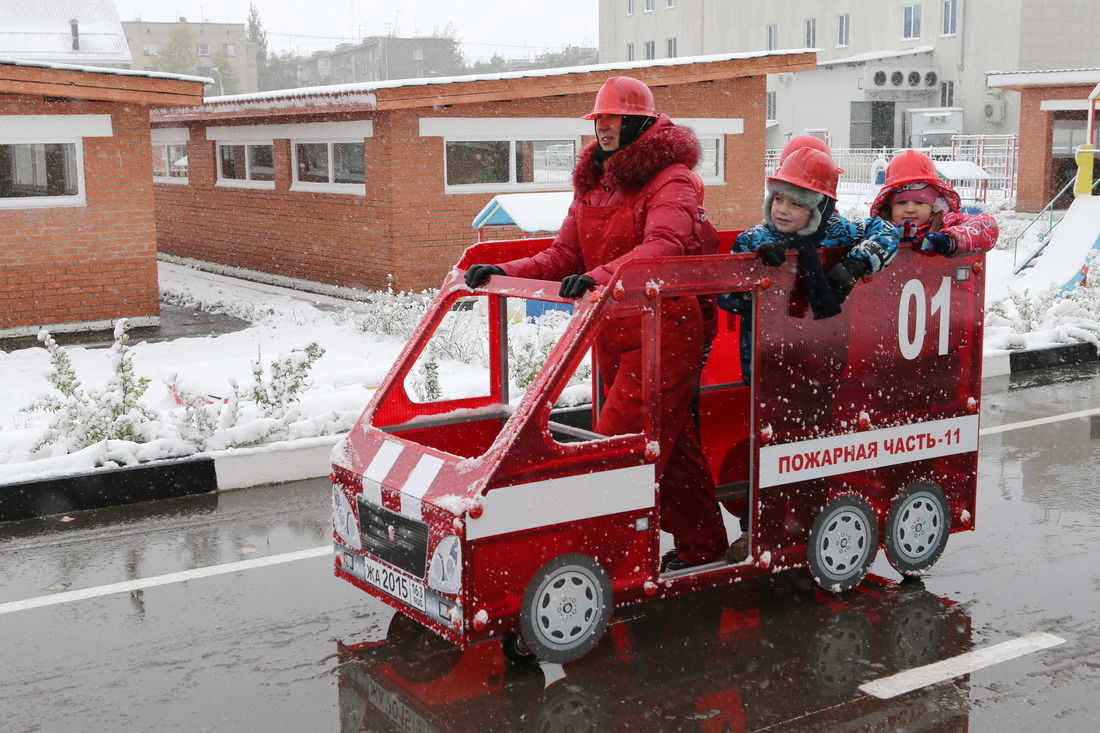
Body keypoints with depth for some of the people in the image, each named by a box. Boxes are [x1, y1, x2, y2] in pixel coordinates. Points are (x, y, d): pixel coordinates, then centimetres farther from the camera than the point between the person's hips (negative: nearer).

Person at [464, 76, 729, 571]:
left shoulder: (669, 181, -11)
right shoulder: (593, 183, 14)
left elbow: (664, 245, -30)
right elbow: (564, 257, 11)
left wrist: (602, 277, -45)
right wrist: (506, 272, -5)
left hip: (662, 333, -8)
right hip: (610, 336, 8)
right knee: (670, 444, 17)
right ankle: (702, 546, 30)